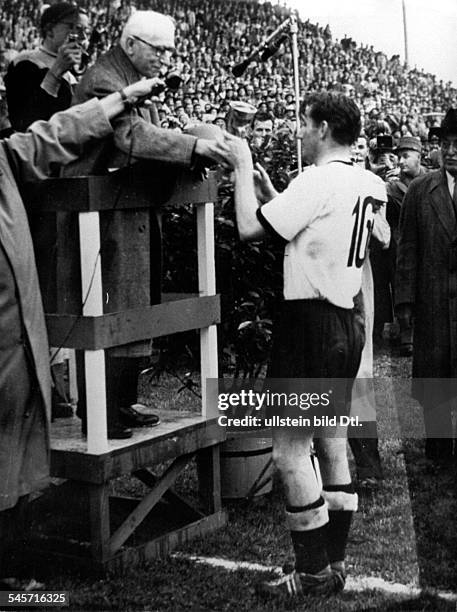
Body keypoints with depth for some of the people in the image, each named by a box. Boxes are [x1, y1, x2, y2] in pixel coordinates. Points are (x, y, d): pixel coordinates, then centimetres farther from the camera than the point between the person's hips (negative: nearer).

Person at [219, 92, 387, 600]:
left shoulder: (318, 181, -16)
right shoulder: (364, 184, 13)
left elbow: (250, 228, -16)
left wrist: (243, 167, -4)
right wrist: (267, 189, 17)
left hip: (310, 324, -10)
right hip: (346, 324, 10)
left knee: (290, 452, -3)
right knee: (332, 446, 14)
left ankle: (313, 573, 3)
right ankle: (334, 564, 22)